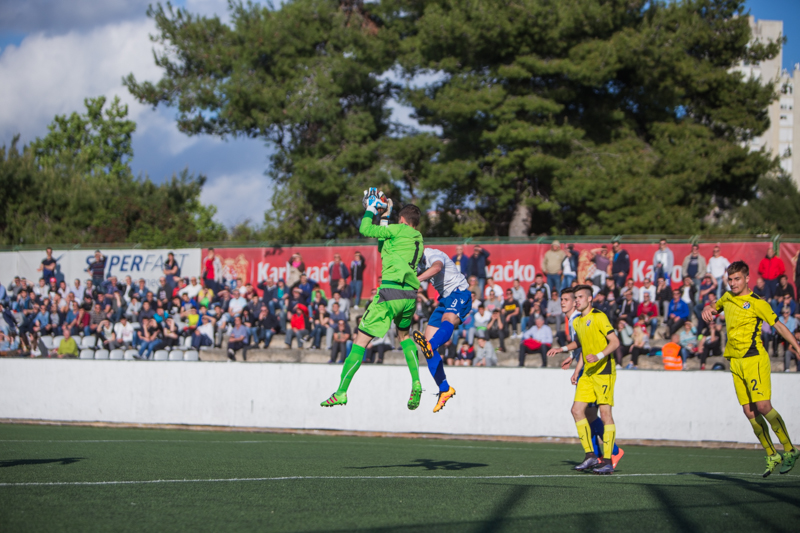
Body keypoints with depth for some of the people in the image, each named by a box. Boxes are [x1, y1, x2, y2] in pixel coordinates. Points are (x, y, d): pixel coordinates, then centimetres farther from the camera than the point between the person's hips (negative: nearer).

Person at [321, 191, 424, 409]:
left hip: (391, 291, -7)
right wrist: (385, 218, 40)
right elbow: (384, 246, 35)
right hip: (410, 294, 7)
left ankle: (341, 392, -5)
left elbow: (365, 229, 5)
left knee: (361, 339, -2)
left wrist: (371, 209, 21)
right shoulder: (418, 239, 22)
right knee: (404, 335, 31)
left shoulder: (399, 230, 2)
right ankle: (416, 383, 11)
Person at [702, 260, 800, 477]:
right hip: (735, 361, 6)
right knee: (749, 412, 1)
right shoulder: (727, 298, 13)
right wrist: (709, 311, 9)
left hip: (754, 359, -6)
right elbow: (715, 308, 34)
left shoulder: (757, 303, -7)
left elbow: (778, 325, -6)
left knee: (763, 406, -16)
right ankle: (772, 456, 10)